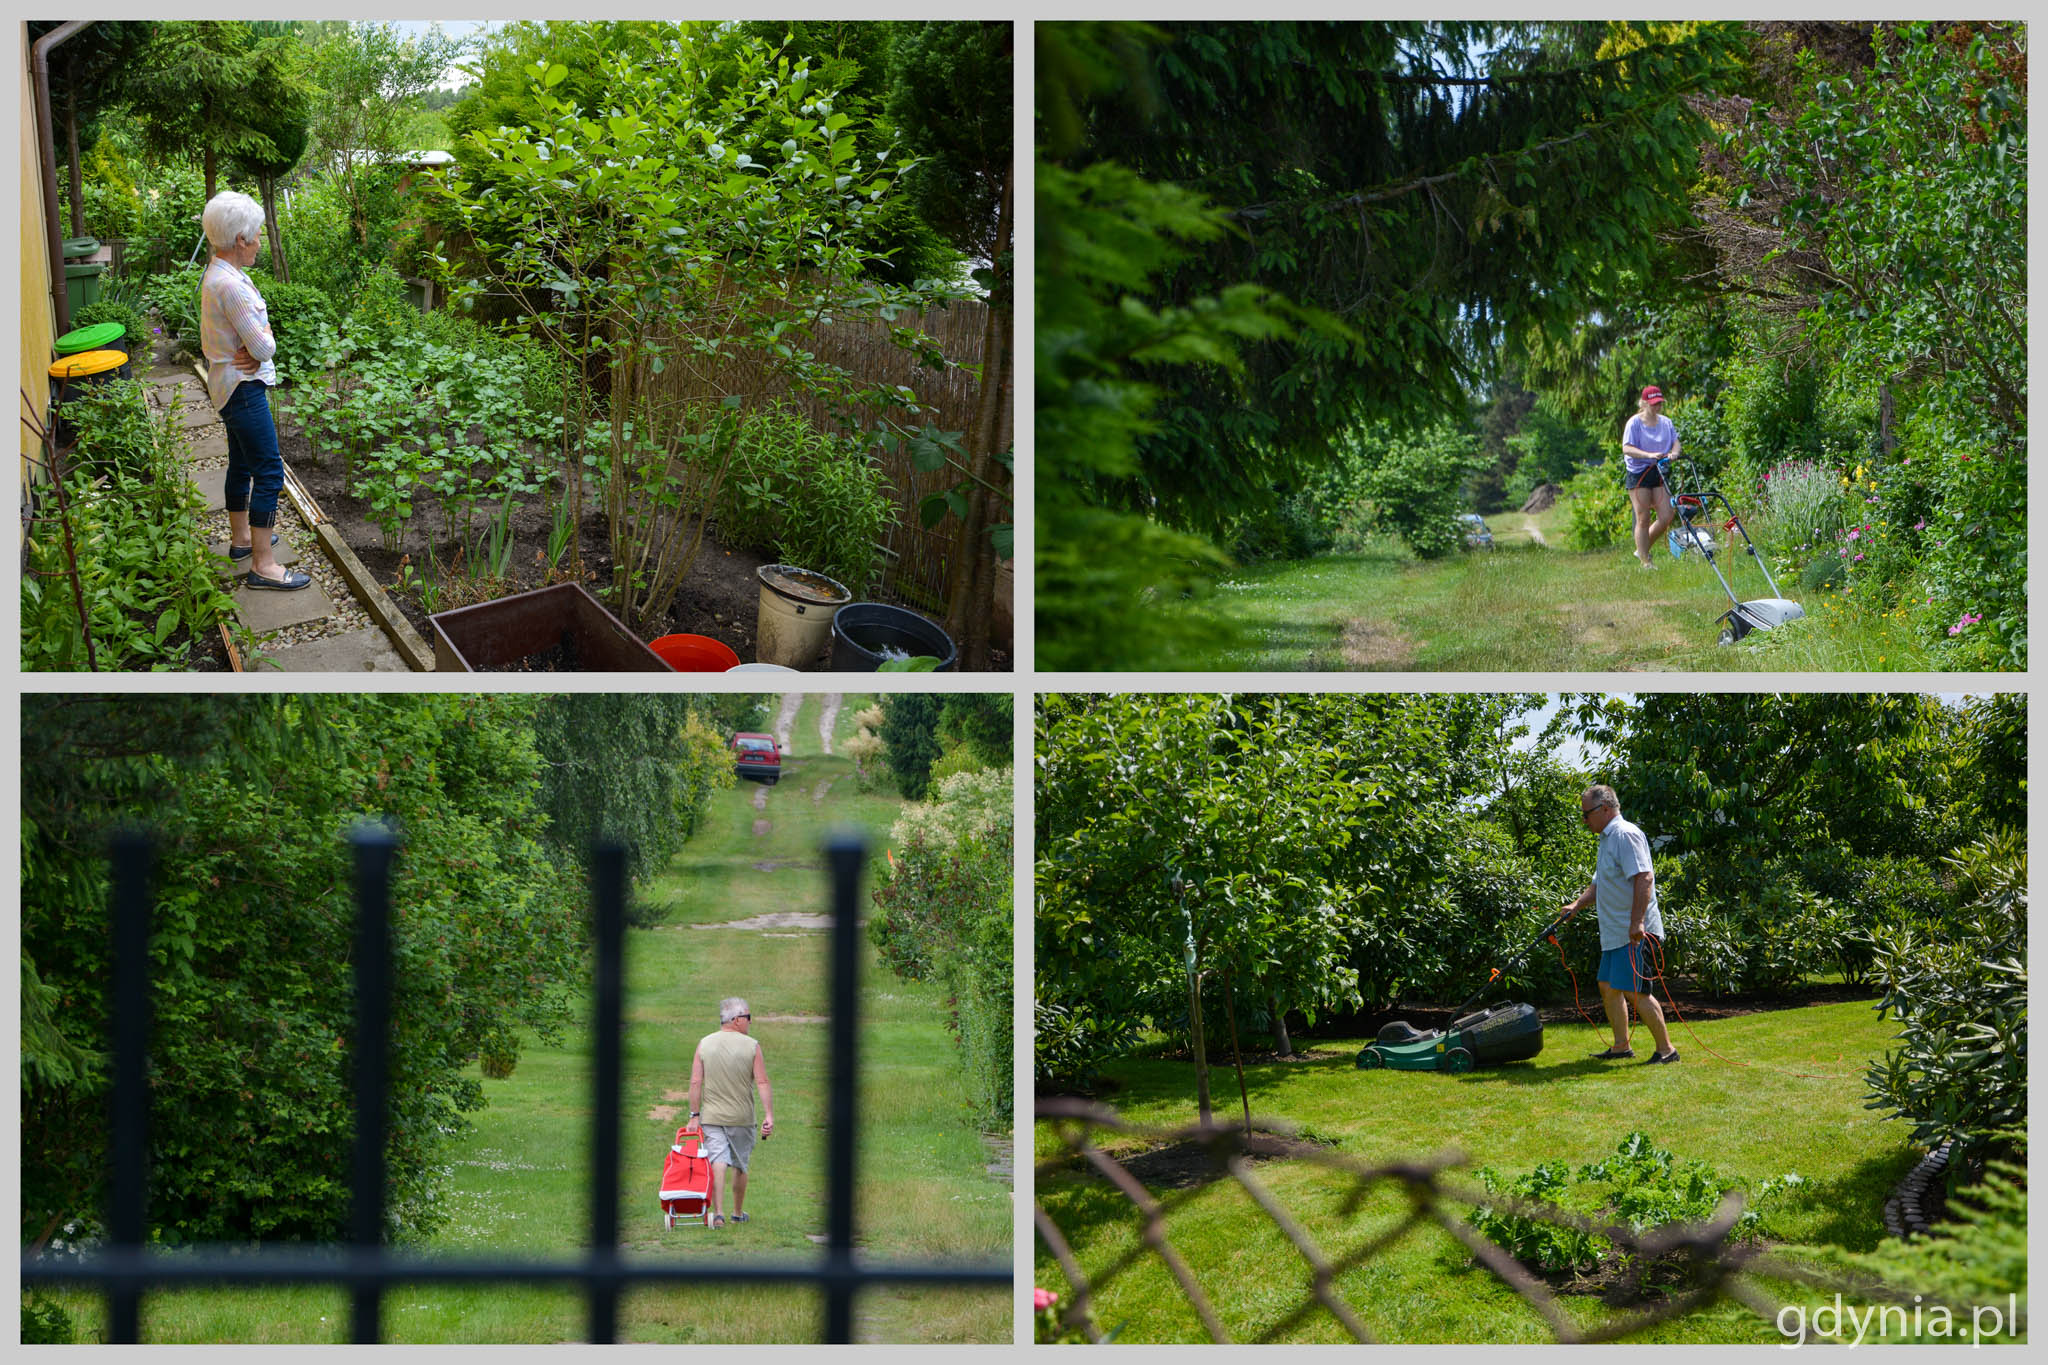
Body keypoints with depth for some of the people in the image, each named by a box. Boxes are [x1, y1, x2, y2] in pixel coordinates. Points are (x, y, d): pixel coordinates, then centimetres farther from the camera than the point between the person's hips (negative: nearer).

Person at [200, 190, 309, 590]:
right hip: (243, 388, -11)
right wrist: (265, 341, -3)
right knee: (268, 471, -8)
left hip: (232, 386, 11)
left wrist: (255, 346, -11)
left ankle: (241, 538, 40)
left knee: (242, 464, 24)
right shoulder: (231, 285, -26)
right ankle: (263, 565, -6)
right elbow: (263, 346, -24)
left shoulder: (217, 275, 7)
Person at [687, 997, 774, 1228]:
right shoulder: (751, 1046, -5)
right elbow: (762, 1083, -9)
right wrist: (769, 1116, -8)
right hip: (742, 1118, 0)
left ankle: (718, 1212, -19)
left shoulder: (704, 1044, 0)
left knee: (717, 1164, -5)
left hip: (712, 1117, 0)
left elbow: (695, 1083, -3)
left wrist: (694, 1114, 2)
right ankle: (738, 1212, 26)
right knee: (740, 1166, 14)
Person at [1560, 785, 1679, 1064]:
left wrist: (1637, 922, -29)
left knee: (1634, 991, -13)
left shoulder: (1626, 835, -14)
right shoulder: (1607, 839, 19)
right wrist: (1576, 906, 15)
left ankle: (1666, 1048, -8)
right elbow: (1600, 884, 29)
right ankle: (1621, 1046, 21)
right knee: (1609, 987, 13)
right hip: (1615, 933, 11)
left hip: (1635, 933, -11)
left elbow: (1644, 878, -24)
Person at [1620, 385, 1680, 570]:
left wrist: (1673, 453, -18)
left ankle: (1643, 551, 18)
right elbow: (1627, 448, -15)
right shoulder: (1635, 423, -6)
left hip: (1659, 473, 5)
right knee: (1643, 519, -4)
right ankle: (1645, 562, 3)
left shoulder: (1666, 422, 11)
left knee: (1666, 517, -2)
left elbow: (1675, 442, 6)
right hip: (1639, 473, -5)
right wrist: (1649, 455, -29)